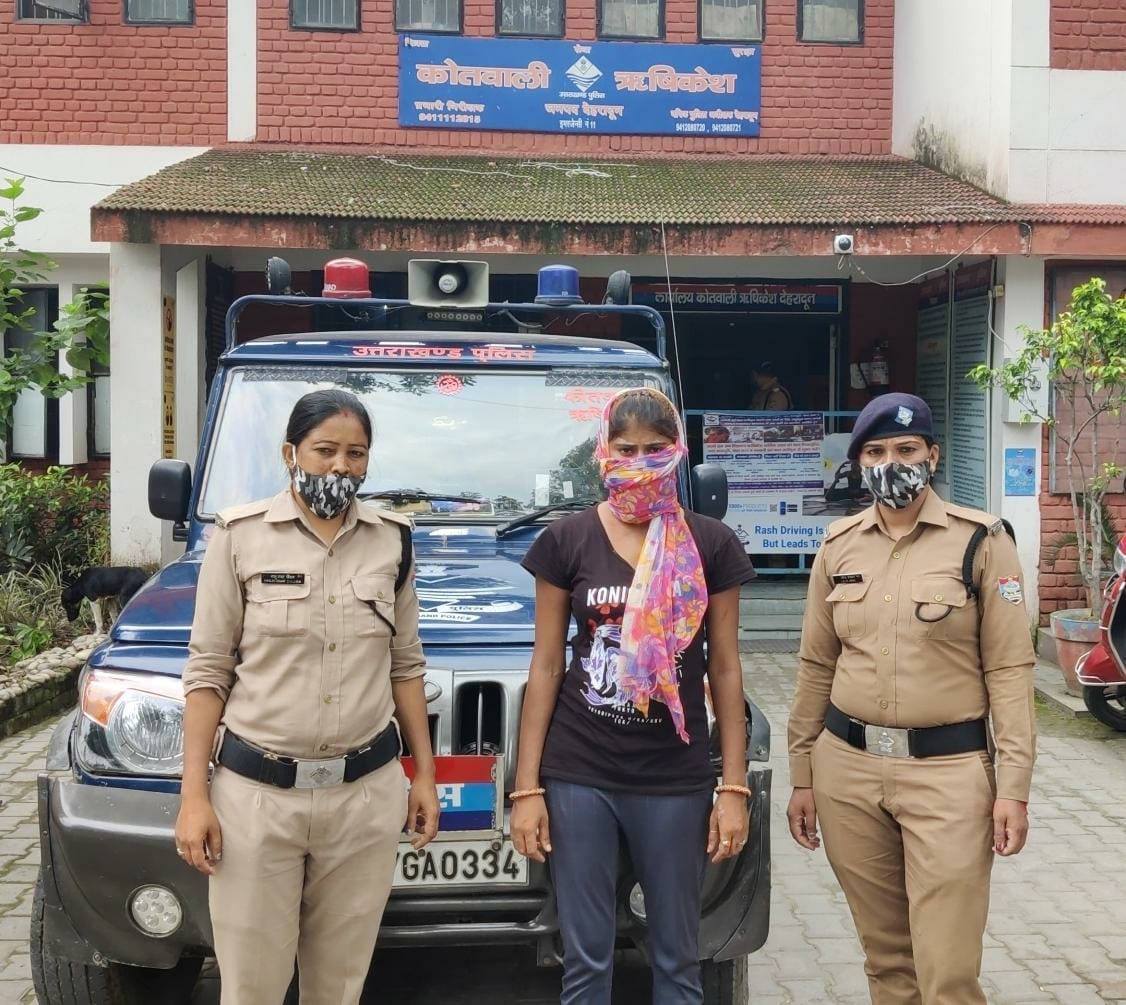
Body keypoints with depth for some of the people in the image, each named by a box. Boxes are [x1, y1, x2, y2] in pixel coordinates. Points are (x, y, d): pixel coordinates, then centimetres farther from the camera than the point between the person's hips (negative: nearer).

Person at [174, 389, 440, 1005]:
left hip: (367, 792, 2)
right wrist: (194, 795, -6)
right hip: (257, 792, -2)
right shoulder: (240, 535, -2)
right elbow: (208, 671, -2)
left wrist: (424, 773, 10)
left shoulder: (392, 540, 6)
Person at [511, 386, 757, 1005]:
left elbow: (724, 669, 3)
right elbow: (546, 665, 1)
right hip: (579, 774, 0)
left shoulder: (711, 546, 0)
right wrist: (527, 787, -2)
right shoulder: (568, 541, 0)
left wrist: (735, 787, 0)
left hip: (676, 777, 0)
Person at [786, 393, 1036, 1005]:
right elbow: (816, 667, 11)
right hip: (847, 768, 4)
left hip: (948, 770, -3)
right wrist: (801, 776, 10)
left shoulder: (980, 541, -4)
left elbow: (1009, 670, -5)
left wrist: (1013, 785, -10)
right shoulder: (839, 546, 7)